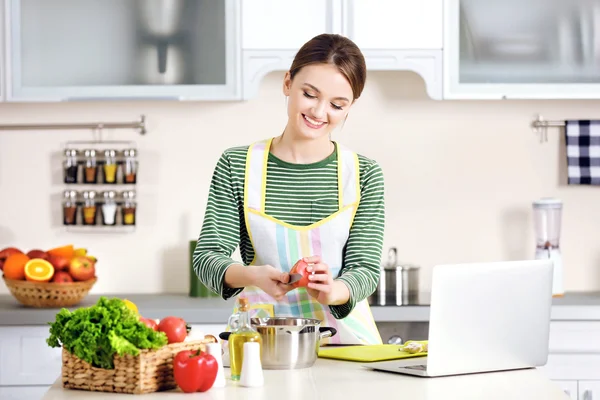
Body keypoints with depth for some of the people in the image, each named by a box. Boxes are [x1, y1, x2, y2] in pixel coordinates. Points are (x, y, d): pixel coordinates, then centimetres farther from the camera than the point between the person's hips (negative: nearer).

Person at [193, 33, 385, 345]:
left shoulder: (364, 175, 5)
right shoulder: (236, 166, 4)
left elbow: (365, 267, 1)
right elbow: (207, 255, 0)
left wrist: (332, 292, -21)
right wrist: (254, 276, -21)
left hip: (344, 334, 1)